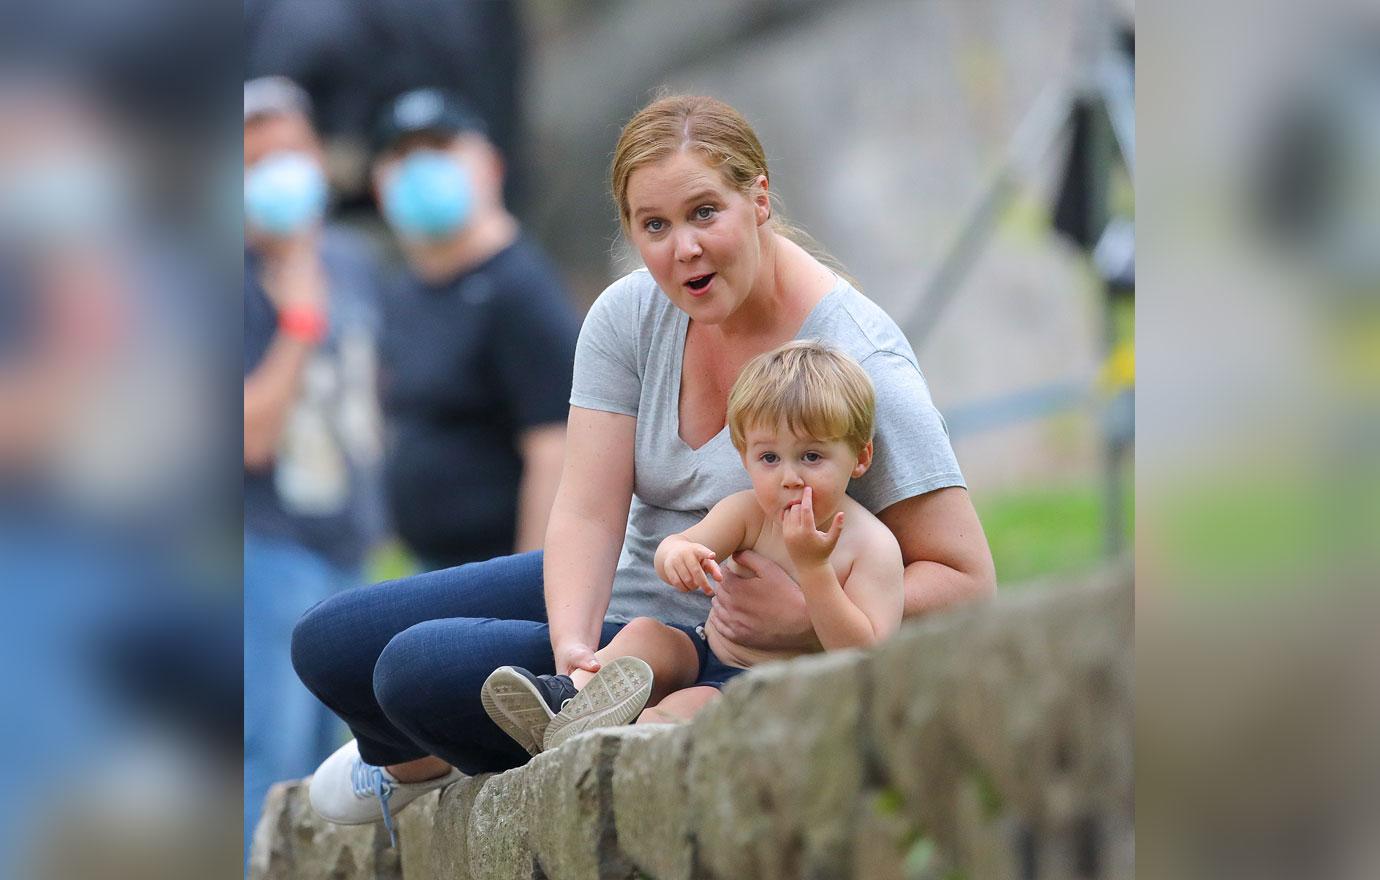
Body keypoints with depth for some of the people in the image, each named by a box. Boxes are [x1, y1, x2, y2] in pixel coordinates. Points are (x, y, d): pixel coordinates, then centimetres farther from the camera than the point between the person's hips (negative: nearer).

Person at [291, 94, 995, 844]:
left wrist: (803, 619, -36)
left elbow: (964, 580, -21)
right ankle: (417, 761, 36)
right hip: (615, 596, 7)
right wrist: (572, 645, -31)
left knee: (422, 670, -22)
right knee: (330, 644, 4)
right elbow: (587, 512, -11)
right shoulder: (629, 316, -6)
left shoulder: (855, 362, -23)